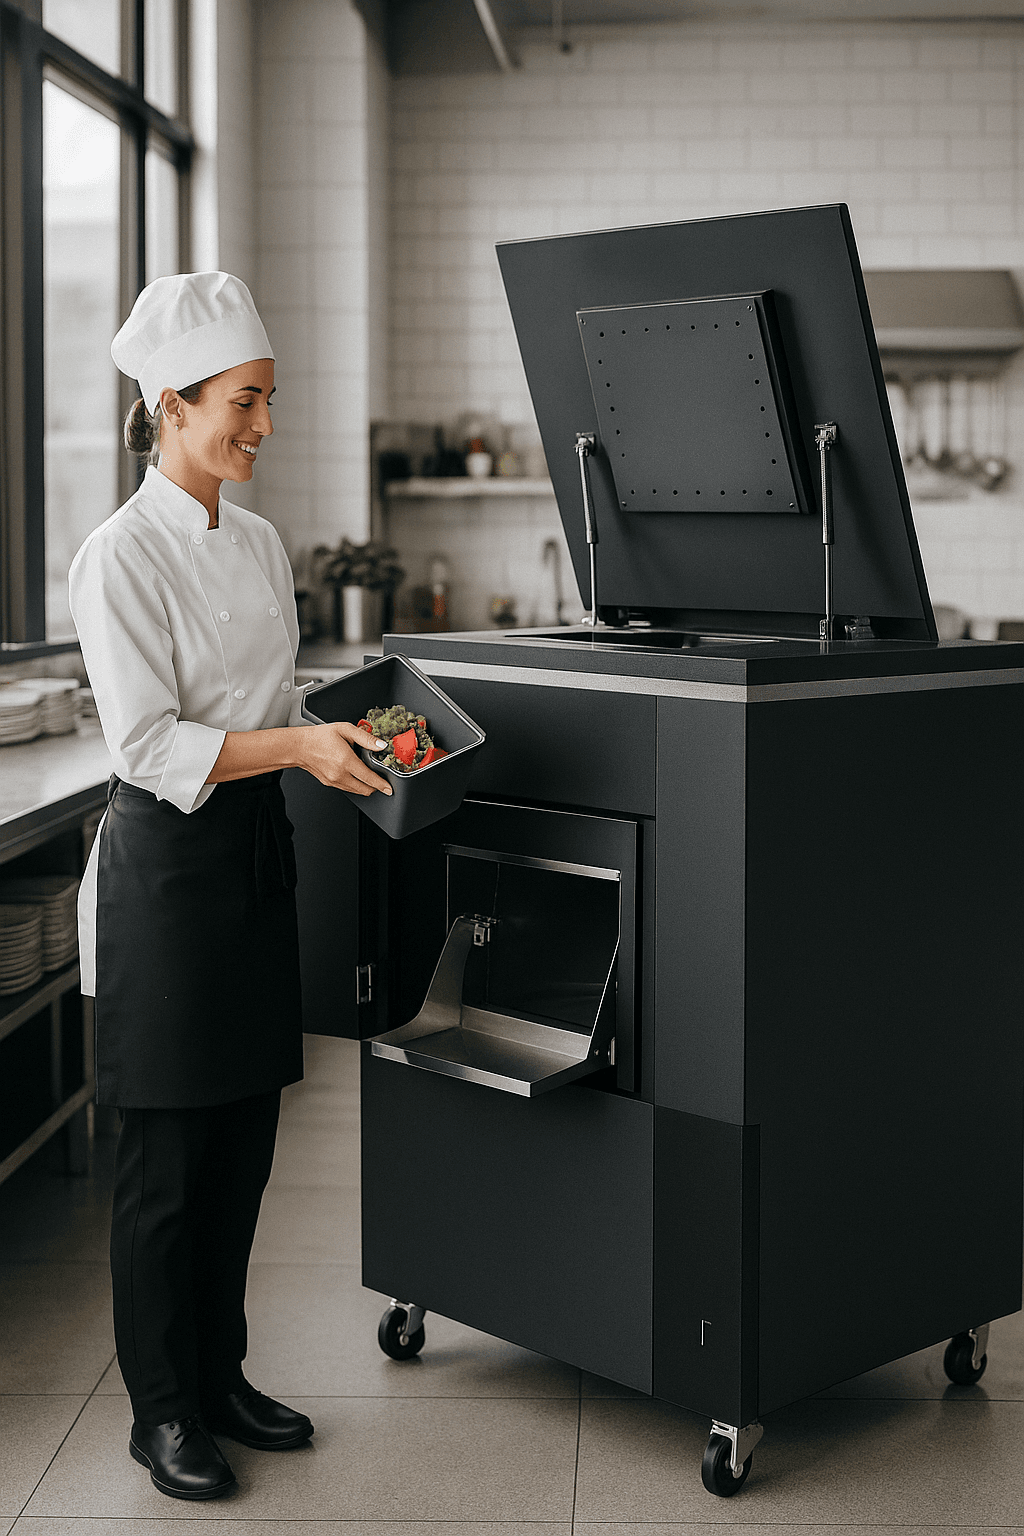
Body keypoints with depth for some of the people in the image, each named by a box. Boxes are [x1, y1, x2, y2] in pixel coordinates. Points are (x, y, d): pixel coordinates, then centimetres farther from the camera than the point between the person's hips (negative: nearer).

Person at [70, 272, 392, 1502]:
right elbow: (149, 742, -20)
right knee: (167, 1156, 2)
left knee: (244, 1138, 14)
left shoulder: (256, 545, 11)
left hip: (256, 848, 8)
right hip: (167, 861, -8)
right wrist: (297, 745, -27)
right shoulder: (120, 557, -14)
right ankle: (163, 1411, 17)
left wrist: (347, 740, 4)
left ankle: (222, 1377, 29)